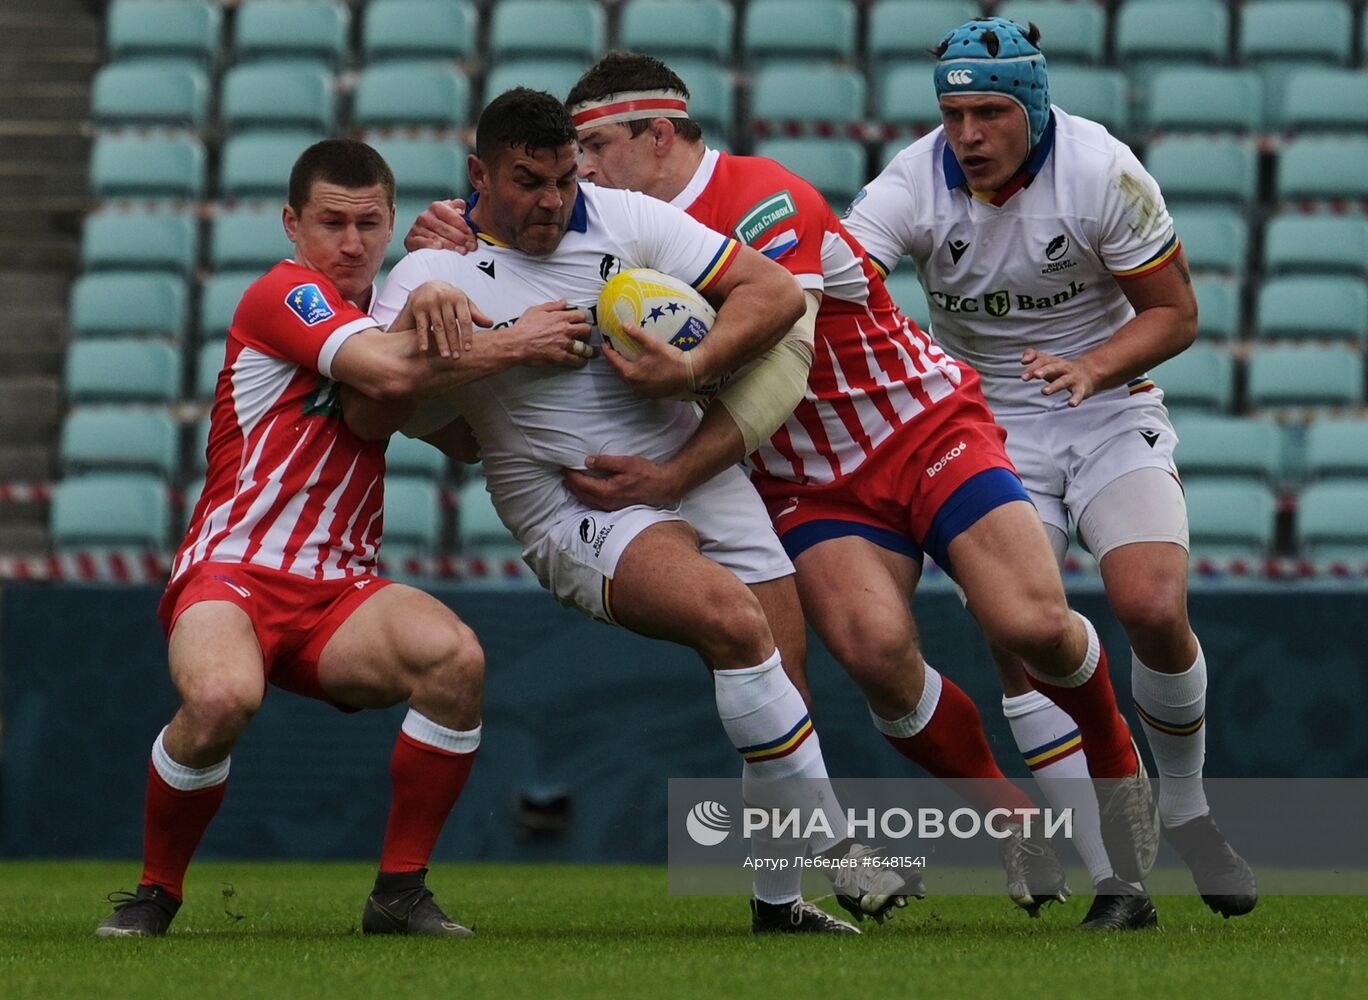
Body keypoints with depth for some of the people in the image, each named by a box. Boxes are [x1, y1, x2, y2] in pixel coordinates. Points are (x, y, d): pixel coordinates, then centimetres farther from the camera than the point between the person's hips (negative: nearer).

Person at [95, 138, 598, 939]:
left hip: (339, 589, 6)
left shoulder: (382, 322, 19)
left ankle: (400, 892, -12)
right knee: (222, 695, -37)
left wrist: (424, 318, -9)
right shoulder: (287, 295, -5)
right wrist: (517, 346, -14)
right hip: (233, 572, -6)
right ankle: (156, 894, -10)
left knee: (456, 657, -26)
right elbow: (386, 372, -21)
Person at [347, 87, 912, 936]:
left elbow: (776, 292, -1)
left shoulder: (626, 220, 2)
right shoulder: (436, 275, -4)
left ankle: (779, 894, 15)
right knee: (733, 619, -29)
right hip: (573, 509, -4)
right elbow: (370, 412, -8)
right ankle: (832, 844, -19)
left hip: (695, 474, 4)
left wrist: (692, 370, -13)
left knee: (778, 676, -4)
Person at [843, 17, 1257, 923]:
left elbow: (1175, 313, -7)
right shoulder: (914, 184, -14)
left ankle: (1185, 805, 5)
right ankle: (1107, 866, -8)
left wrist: (1093, 366, -25)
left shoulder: (1102, 171, -16)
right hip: (990, 423, 1)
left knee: (1153, 609, -21)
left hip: (1109, 407, -1)